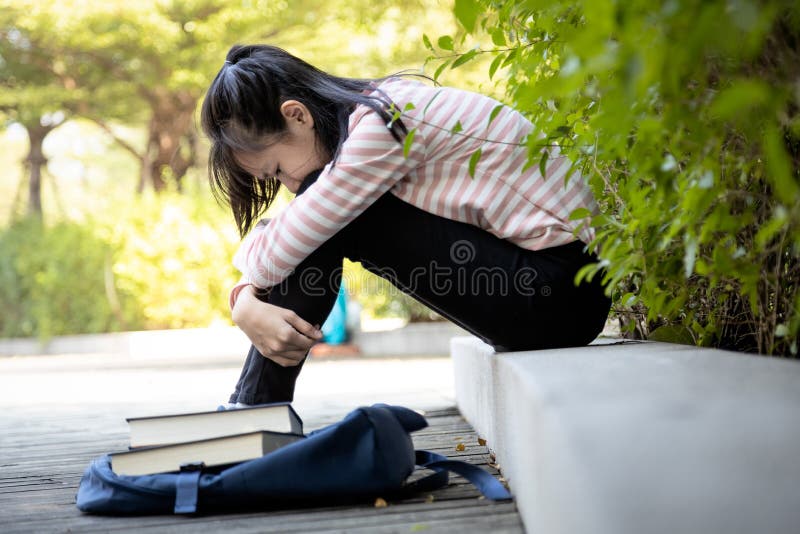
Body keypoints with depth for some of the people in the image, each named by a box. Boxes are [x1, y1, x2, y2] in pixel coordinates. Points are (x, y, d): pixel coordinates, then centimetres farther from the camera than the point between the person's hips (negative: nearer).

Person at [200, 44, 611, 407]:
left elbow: (276, 252, -19)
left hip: (559, 294, -10)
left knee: (329, 220, -15)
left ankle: (257, 410, -4)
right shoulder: (361, 118, 8)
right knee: (321, 217, 5)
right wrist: (247, 304, -10)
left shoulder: (380, 126, -21)